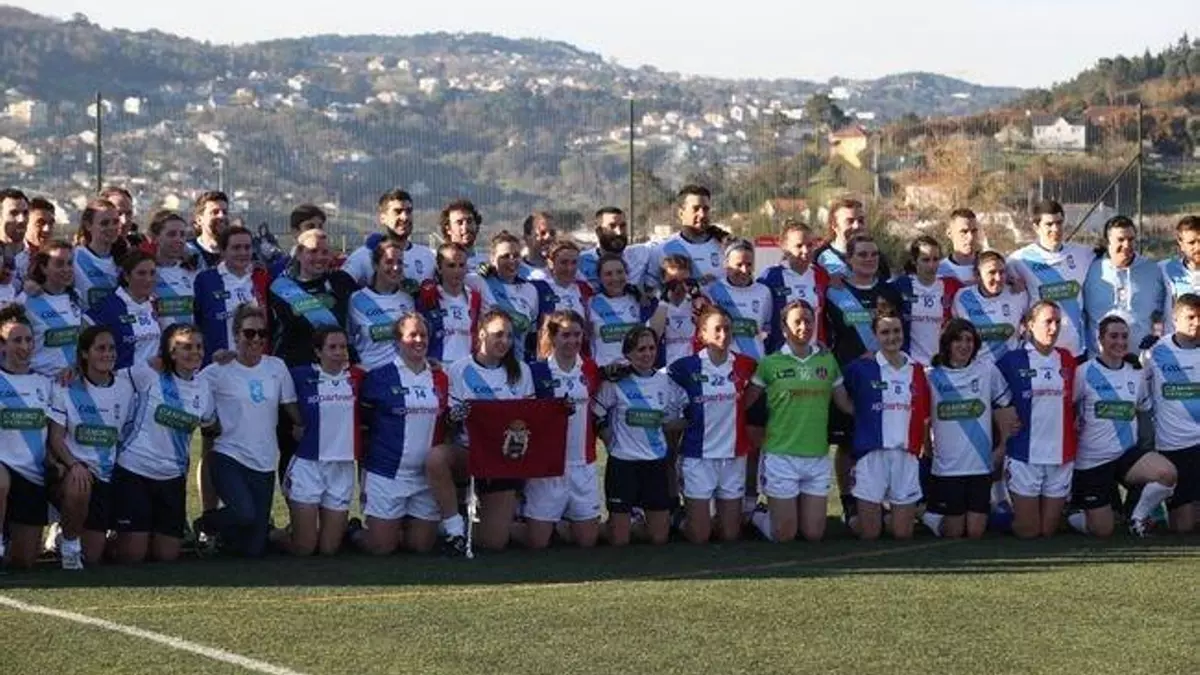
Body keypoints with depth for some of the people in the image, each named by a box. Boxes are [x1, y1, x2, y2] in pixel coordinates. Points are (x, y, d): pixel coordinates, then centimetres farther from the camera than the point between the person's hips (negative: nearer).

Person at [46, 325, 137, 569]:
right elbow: (56, 437, -7)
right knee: (78, 487, -41)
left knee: (93, 556, 1)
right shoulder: (67, 387, -3)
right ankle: (70, 544, -13)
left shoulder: (125, 388, 4)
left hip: (107, 476, 3)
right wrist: (74, 465, -24)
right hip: (70, 467, -3)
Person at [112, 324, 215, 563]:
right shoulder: (149, 374, -9)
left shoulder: (202, 387, 7)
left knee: (167, 556, 4)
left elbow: (210, 425, 21)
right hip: (135, 470, -4)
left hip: (173, 477, 4)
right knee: (132, 556, -2)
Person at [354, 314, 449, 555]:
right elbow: (363, 425, 1)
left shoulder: (440, 379, 10)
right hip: (386, 472, -4)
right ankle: (354, 531, 28)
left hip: (428, 473, 4)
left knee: (423, 545, 4)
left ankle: (400, 528, 35)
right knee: (381, 546, -4)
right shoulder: (379, 377, -3)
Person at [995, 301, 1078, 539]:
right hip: (1024, 454, -3)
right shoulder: (1011, 361, -3)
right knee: (1027, 530, 0)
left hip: (1061, 456, 3)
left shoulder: (1067, 360, 9)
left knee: (1049, 530, 6)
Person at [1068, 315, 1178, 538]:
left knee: (1167, 473, -26)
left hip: (1128, 454, 4)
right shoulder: (1084, 373, -10)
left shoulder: (1136, 373, 6)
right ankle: (1071, 517, 32)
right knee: (1102, 531, -2)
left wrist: (1147, 443, 10)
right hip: (1091, 460, -4)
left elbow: (1144, 410, 18)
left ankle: (1138, 517, 0)